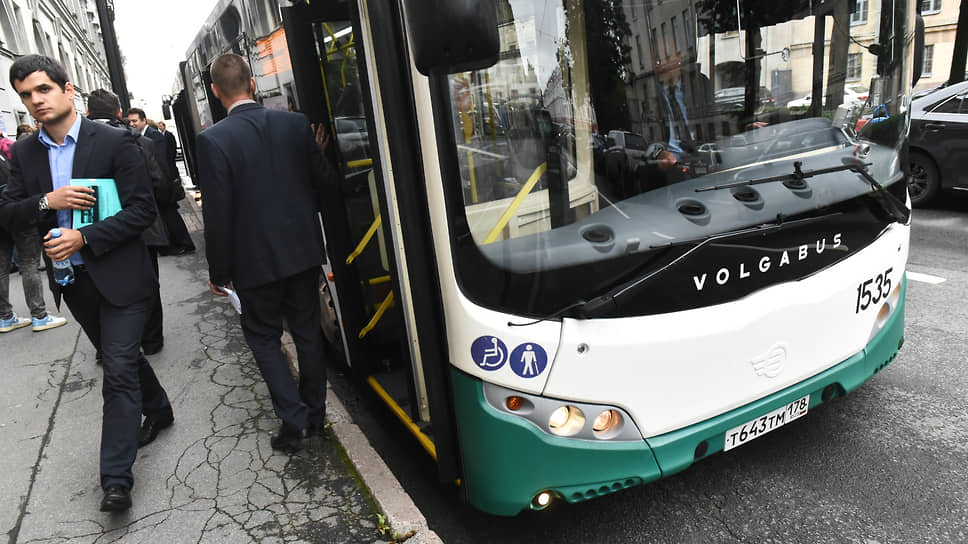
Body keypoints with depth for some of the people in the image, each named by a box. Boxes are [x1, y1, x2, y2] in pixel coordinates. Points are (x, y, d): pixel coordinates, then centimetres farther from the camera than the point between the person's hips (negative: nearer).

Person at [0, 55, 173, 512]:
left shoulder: (114, 142, -10)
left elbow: (142, 209, -14)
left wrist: (85, 238, -22)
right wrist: (46, 201, -15)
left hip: (119, 276, -6)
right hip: (73, 282, 6)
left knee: (118, 371, -5)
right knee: (120, 358, 21)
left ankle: (116, 478, 1)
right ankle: (157, 410, 44)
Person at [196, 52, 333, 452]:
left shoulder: (213, 139, -14)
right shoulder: (295, 124, -4)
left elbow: (217, 215, -14)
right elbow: (325, 182, 1)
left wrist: (219, 271, -3)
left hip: (257, 259, -4)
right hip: (303, 250, 4)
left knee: (263, 335, 14)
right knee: (307, 331, 16)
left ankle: (294, 420, 9)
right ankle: (315, 414, 29)